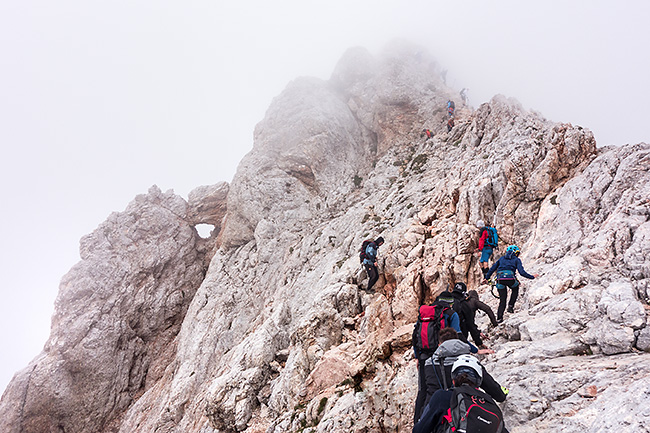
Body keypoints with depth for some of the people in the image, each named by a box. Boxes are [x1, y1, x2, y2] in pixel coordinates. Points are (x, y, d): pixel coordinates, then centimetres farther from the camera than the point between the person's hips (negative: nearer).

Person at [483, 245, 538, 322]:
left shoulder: (502, 258, 27)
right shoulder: (516, 260, 16)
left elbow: (492, 268, 23)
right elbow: (522, 272, 3)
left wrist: (487, 278, 28)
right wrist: (532, 277, 15)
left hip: (500, 279, 3)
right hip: (510, 279, -3)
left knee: (502, 300, 14)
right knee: (515, 289, 33)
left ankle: (499, 317, 7)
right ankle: (511, 306, 20)